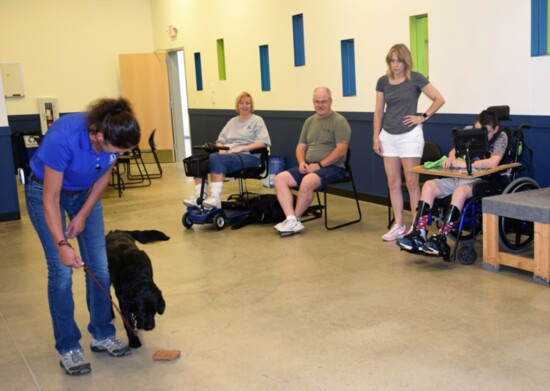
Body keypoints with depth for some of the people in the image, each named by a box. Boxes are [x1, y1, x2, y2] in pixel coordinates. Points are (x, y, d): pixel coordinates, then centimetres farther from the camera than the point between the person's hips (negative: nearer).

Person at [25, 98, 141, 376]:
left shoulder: (112, 136, -23)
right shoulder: (63, 139, -38)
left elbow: (103, 177, -3)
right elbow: (51, 198, -28)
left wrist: (83, 214, -6)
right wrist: (62, 244, -30)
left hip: (85, 193, 5)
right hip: (45, 191, -5)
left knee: (100, 267, 1)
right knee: (61, 271, -8)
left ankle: (102, 335, 17)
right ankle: (68, 348, 5)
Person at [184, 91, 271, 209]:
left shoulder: (257, 120, 8)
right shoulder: (232, 121, 26)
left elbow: (262, 142, -6)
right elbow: (220, 140, 24)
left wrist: (240, 148, -15)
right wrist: (221, 148, -2)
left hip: (248, 155, -6)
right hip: (228, 154, 6)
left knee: (216, 159, -36)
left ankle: (215, 198, -41)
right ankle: (200, 197, -26)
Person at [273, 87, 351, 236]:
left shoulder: (339, 121, -5)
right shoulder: (309, 121, 18)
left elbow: (341, 150, -14)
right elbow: (301, 146, 21)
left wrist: (320, 165, -17)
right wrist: (302, 162, -1)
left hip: (332, 167, -7)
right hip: (309, 167, 8)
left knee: (307, 182, -35)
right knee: (279, 179, -12)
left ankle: (295, 219, -14)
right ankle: (292, 220, -22)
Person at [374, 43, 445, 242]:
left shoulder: (415, 79, -6)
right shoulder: (383, 81, 5)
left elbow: (439, 99, -3)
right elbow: (378, 111, 9)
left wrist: (423, 117, -6)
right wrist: (376, 137, 5)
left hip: (409, 135, -4)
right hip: (388, 136, 4)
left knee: (411, 183, -1)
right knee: (393, 183, 6)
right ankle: (398, 226, 15)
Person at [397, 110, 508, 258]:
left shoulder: (501, 137, -3)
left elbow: (492, 163, -19)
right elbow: (453, 151, 19)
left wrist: (465, 164, -21)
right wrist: (452, 158, -6)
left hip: (480, 180, -6)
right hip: (458, 177, 6)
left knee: (460, 191, -38)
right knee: (428, 185, -17)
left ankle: (441, 238, -41)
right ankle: (418, 233, -24)